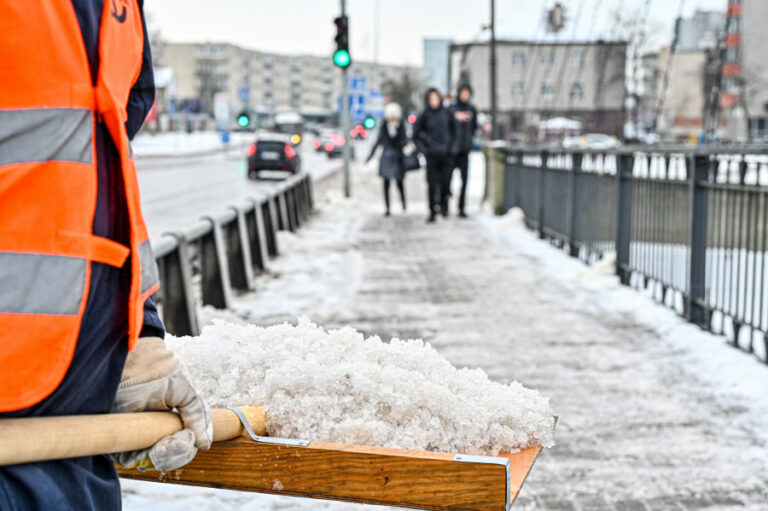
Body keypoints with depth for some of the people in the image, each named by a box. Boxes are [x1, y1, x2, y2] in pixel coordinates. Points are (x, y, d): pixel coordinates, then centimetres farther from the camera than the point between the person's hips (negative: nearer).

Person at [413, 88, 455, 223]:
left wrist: (450, 145, 5)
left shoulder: (446, 113, 3)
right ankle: (432, 211, 6)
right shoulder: (424, 116, -2)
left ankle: (443, 204, 24)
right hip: (432, 154, -2)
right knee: (432, 184, -2)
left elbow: (452, 131, 14)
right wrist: (423, 149, -4)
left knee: (446, 181, 0)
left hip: (445, 154, 2)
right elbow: (416, 135, 4)